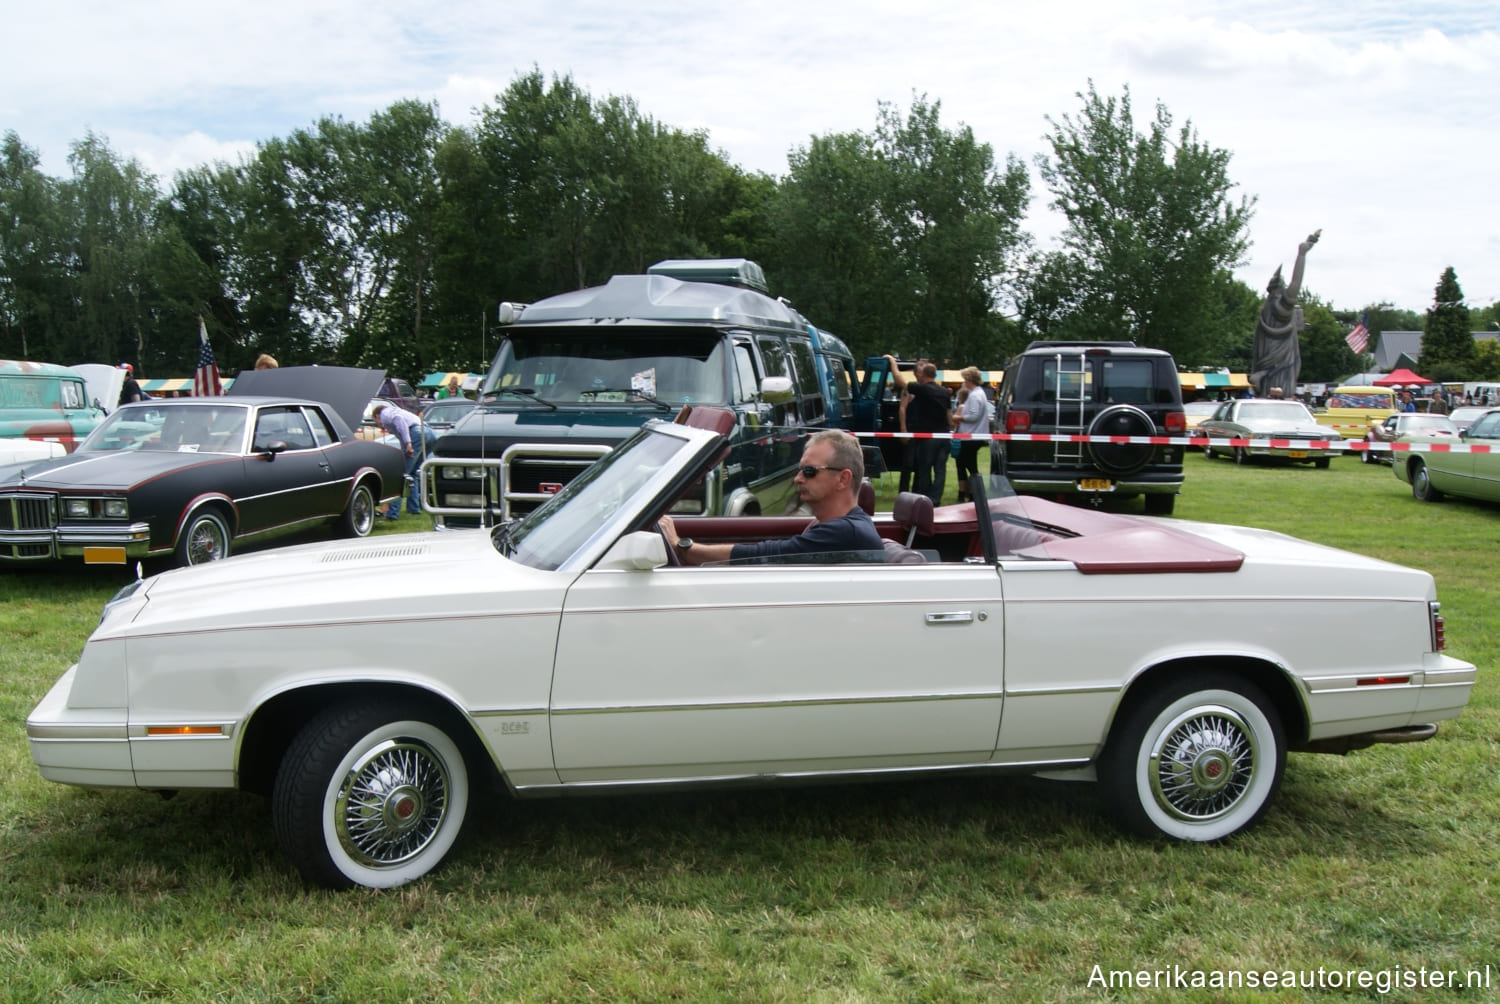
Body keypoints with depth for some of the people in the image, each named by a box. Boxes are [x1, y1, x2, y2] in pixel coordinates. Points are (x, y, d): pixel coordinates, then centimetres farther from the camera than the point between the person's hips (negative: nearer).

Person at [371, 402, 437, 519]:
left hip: (417, 434, -9)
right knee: (411, 472, 24)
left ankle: (393, 513, -11)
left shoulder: (385, 413, 13)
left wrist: (408, 442, -19)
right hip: (431, 434, 9)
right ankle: (413, 508, 24)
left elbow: (398, 419, -11)